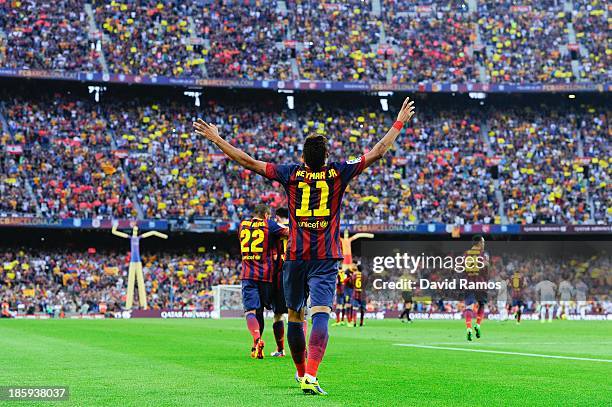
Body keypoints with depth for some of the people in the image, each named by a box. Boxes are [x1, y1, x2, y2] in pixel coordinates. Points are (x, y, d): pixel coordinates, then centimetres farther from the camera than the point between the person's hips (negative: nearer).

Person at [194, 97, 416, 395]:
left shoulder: (291, 173, 0)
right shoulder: (338, 172, -1)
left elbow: (247, 161, 1)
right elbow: (377, 152, 4)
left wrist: (215, 138, 10)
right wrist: (399, 124, 15)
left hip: (295, 256, 2)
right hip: (326, 258, -2)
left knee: (295, 316, 16)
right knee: (320, 314, -12)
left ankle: (301, 373, 30)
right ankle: (310, 376, -29)